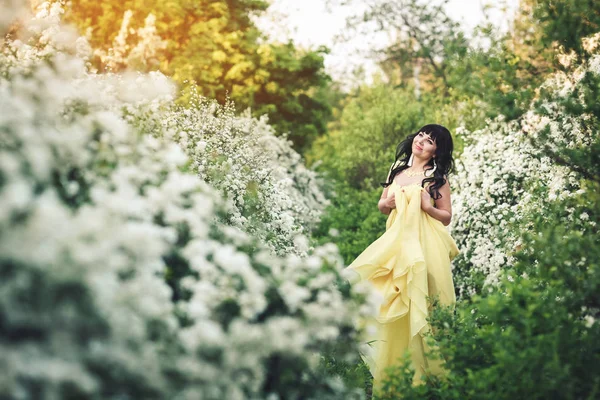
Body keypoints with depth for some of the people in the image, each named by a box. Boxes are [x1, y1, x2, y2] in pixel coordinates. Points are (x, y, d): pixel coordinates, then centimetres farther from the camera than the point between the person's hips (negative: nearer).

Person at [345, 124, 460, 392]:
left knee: (418, 308, -5)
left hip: (424, 245, -4)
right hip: (395, 241, 4)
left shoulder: (438, 178, 1)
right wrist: (388, 203, -4)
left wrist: (428, 207, -15)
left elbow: (447, 218, 3)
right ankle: (391, 371, 10)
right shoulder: (398, 168, 14)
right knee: (391, 308, 2)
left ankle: (419, 372, 4)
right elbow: (381, 206, 18)